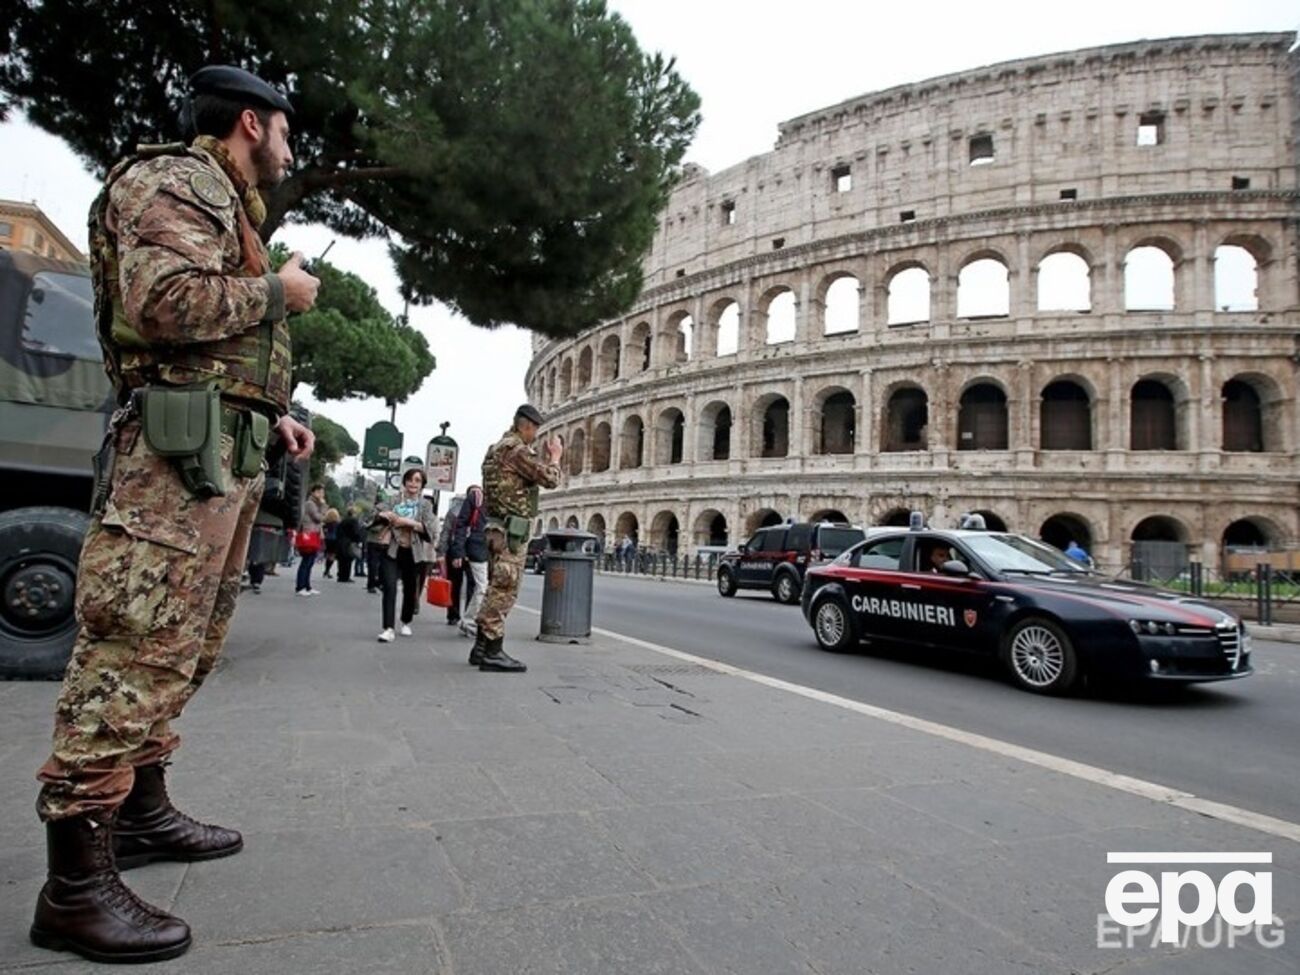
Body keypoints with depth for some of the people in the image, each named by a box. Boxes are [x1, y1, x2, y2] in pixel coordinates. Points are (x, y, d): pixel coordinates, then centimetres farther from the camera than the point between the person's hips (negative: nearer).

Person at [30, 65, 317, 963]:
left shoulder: (224, 207, 28)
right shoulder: (177, 179, -3)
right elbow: (164, 302, -21)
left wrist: (275, 415, 21)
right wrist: (276, 292, -8)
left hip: (225, 458, 11)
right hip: (179, 451, -11)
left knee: (182, 651, 14)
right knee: (135, 652, -11)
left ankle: (142, 810, 26)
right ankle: (76, 886, -4)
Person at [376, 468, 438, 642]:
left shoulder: (426, 505, 3)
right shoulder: (394, 500, 4)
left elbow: (430, 529, -7)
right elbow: (381, 518, 10)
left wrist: (409, 522, -16)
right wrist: (385, 516, -12)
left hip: (413, 552, 1)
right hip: (392, 550, -1)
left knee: (410, 589, 12)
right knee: (389, 587, -14)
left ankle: (406, 623, 34)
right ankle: (388, 628, -15)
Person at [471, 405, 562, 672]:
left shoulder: (497, 448, 19)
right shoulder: (516, 449, -14)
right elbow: (550, 479, -16)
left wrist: (545, 458, 19)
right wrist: (555, 457, 0)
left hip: (498, 528, 10)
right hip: (512, 530, -10)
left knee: (496, 589, 14)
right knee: (504, 590, -7)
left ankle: (481, 647, 19)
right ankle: (492, 652, -5)